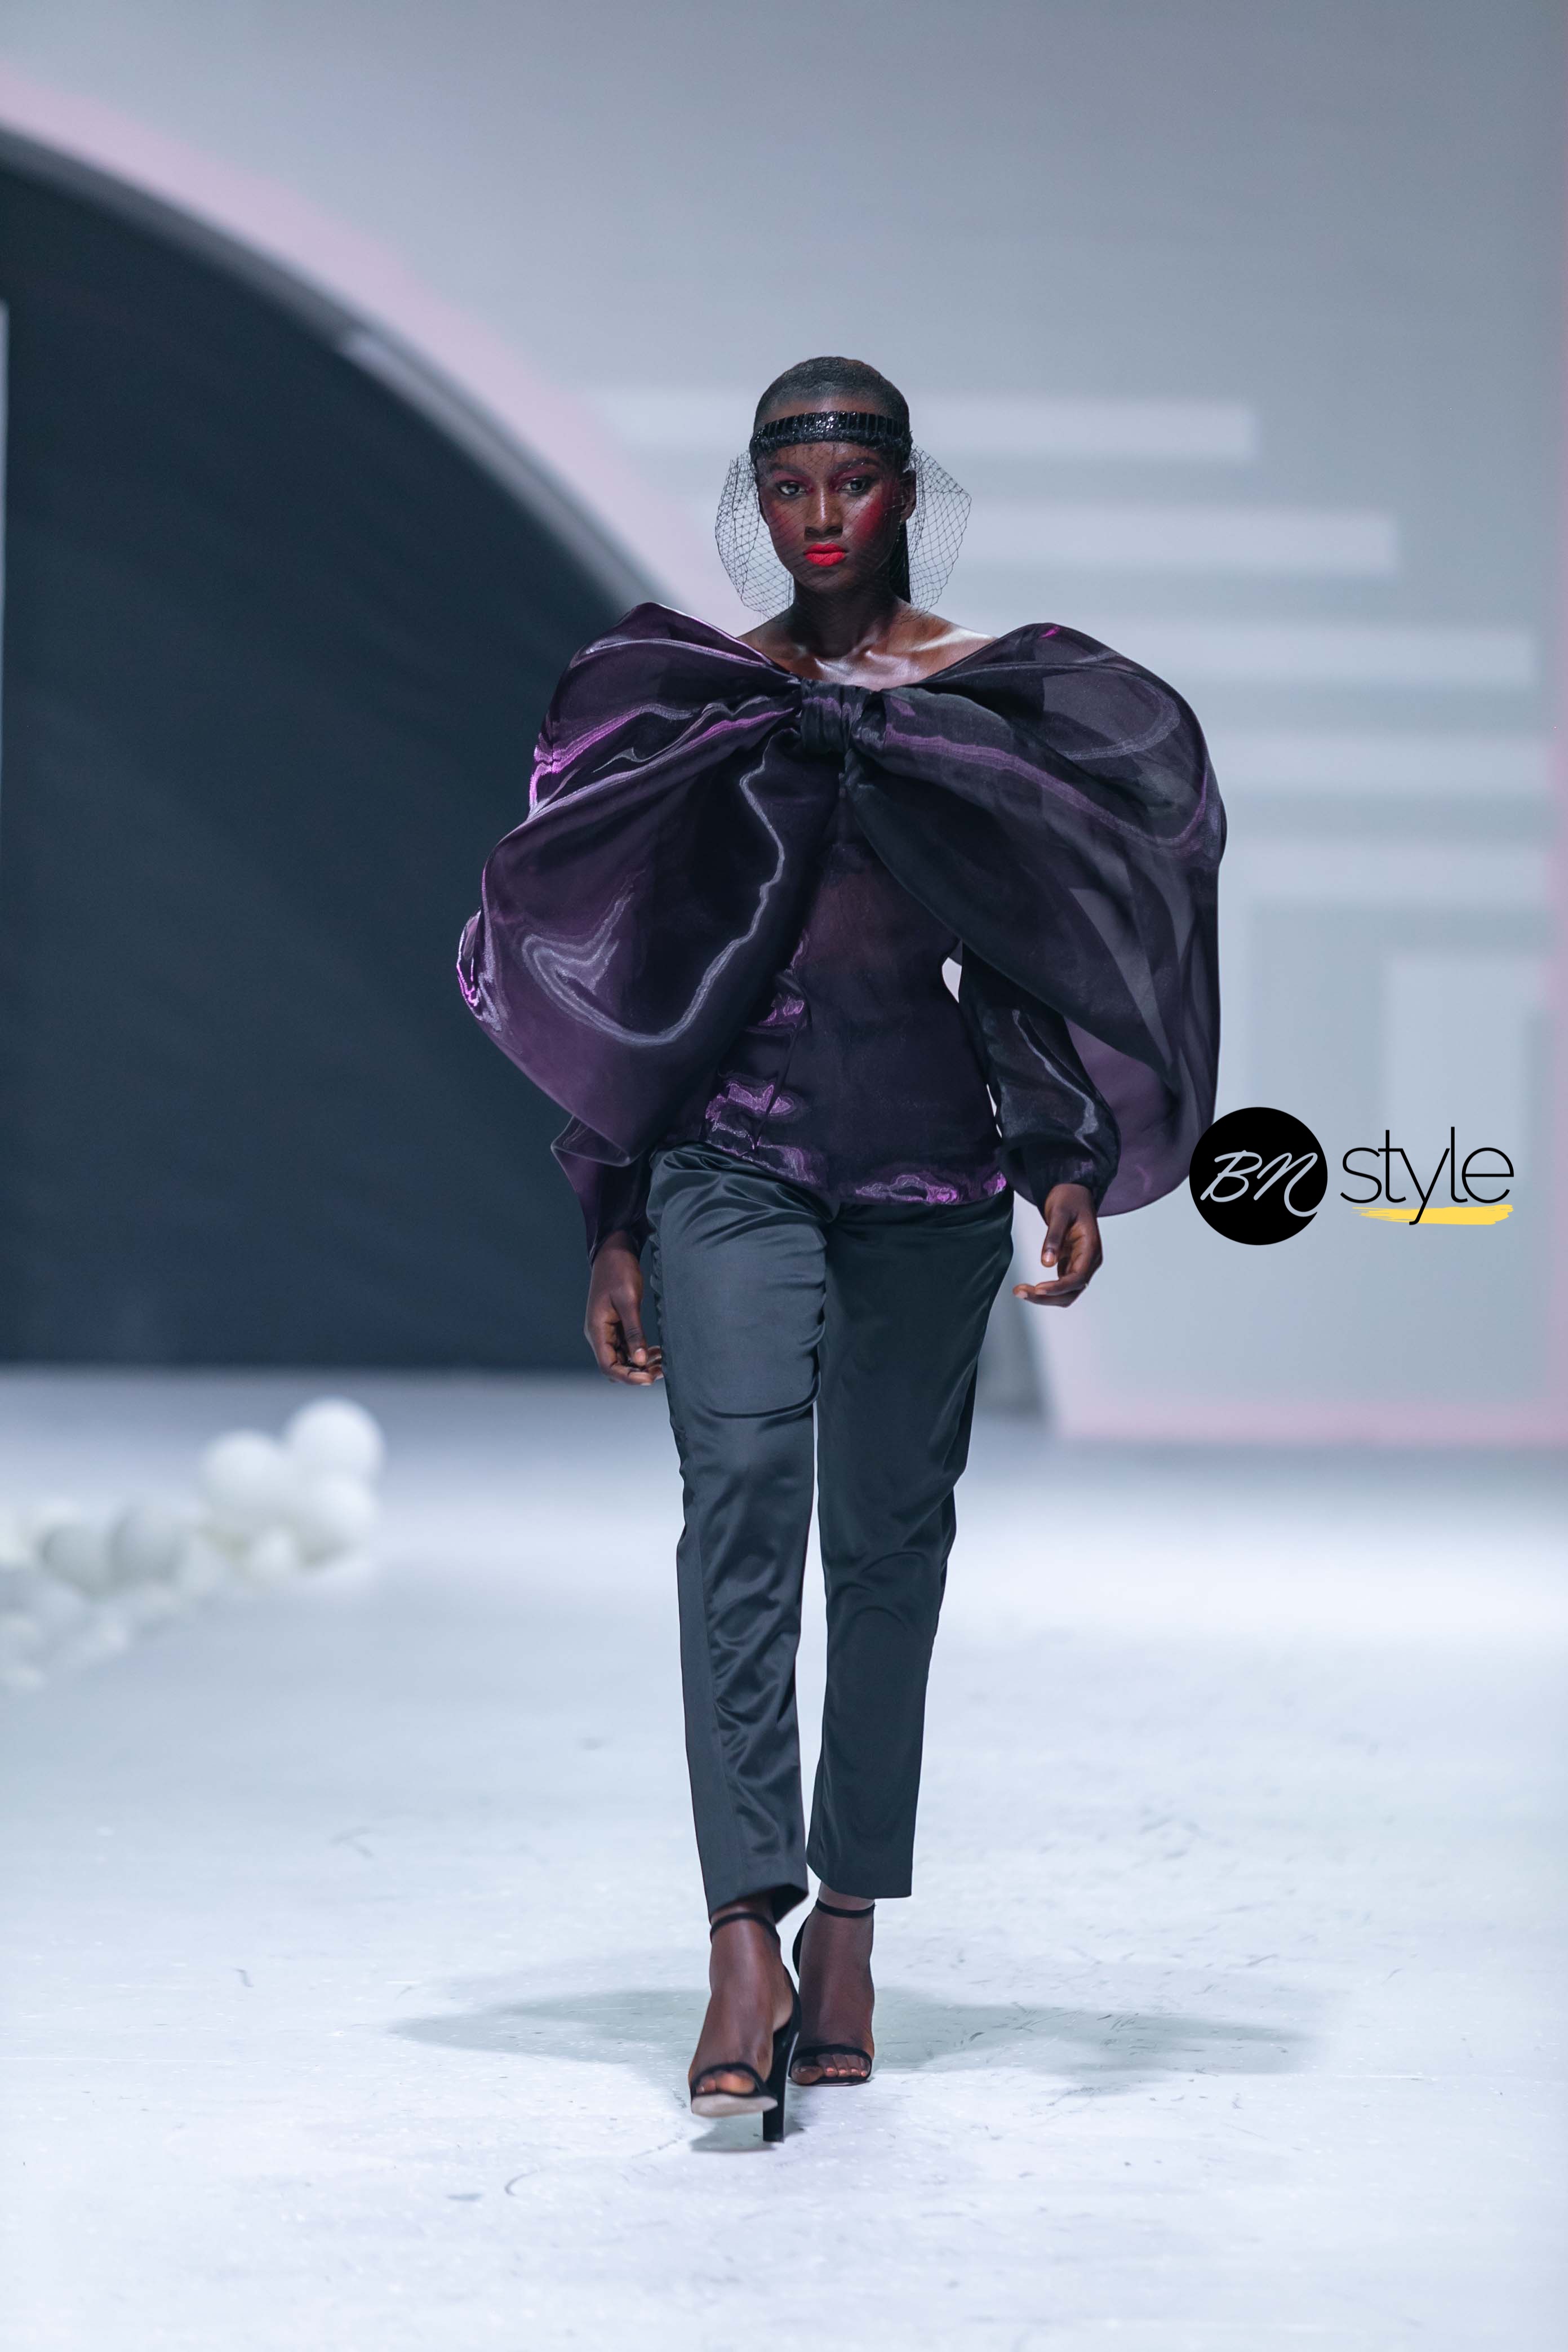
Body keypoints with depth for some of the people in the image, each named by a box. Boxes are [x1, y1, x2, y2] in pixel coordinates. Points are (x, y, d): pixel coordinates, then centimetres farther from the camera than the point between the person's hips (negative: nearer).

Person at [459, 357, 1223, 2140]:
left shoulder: (1000, 693, 8)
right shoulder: (686, 695, 11)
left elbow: (1057, 943, 7)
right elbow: (633, 971, 13)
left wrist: (1071, 1169, -5)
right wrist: (612, 1227, 10)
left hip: (929, 1161, 1)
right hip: (734, 1149, 0)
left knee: (891, 1527, 3)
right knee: (743, 1478, -18)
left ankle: (849, 1926, 13)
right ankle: (746, 1941, -25)